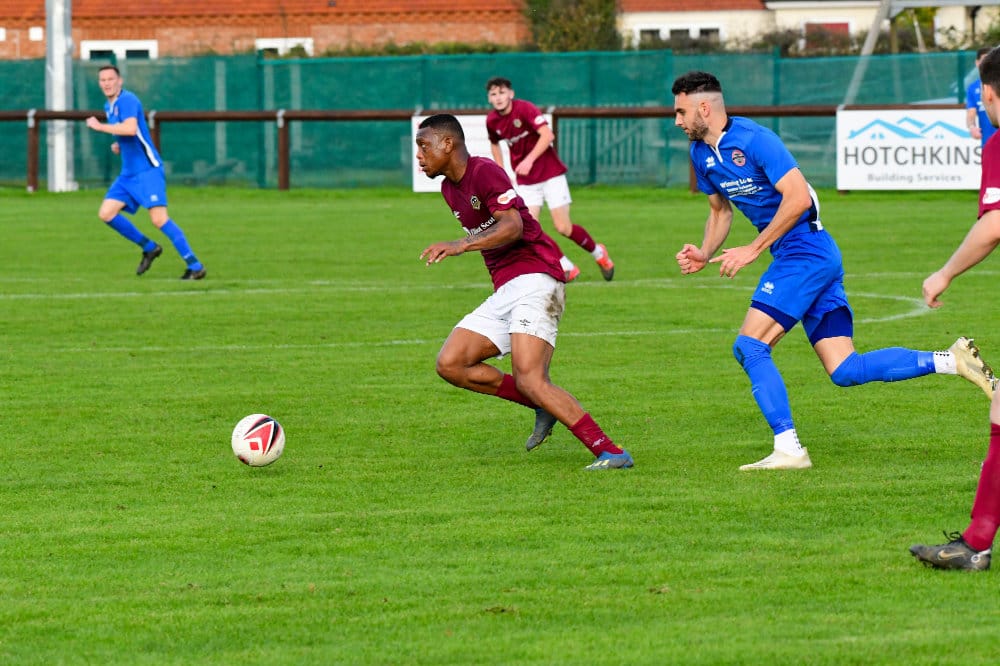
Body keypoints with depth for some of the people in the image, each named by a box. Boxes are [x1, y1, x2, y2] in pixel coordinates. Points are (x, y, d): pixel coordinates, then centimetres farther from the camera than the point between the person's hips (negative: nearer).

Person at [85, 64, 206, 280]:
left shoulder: (127, 100, -13)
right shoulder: (109, 106, 16)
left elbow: (130, 128, -30)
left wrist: (99, 126, -20)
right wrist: (118, 145, 9)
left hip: (147, 169, -9)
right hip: (129, 173, 9)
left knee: (159, 218, -18)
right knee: (106, 213, 1)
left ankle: (195, 266, -14)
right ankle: (149, 248, 15)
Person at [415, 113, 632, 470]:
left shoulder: (484, 172, -10)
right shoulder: (449, 189, 19)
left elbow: (513, 226, -23)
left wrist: (461, 245, -33)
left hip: (533, 280, -10)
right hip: (503, 291, 10)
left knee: (529, 380, -24)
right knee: (450, 364, -2)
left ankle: (610, 452, -23)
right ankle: (545, 406, 5)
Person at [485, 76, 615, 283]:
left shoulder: (524, 109, -17)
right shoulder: (492, 121, -1)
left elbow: (547, 135, -26)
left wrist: (529, 160, -33)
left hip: (550, 173, -5)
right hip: (525, 180, 5)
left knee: (563, 227, -6)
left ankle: (598, 252, 22)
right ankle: (567, 268, 5)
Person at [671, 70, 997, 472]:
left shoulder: (753, 140, -15)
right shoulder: (701, 153, 12)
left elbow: (798, 197, -21)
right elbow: (720, 210, 26)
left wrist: (752, 250, -20)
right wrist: (704, 255, 8)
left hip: (805, 251, -9)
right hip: (794, 258, 9)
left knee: (749, 347, -14)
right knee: (844, 371, 1)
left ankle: (788, 449, -13)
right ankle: (953, 361, 2)